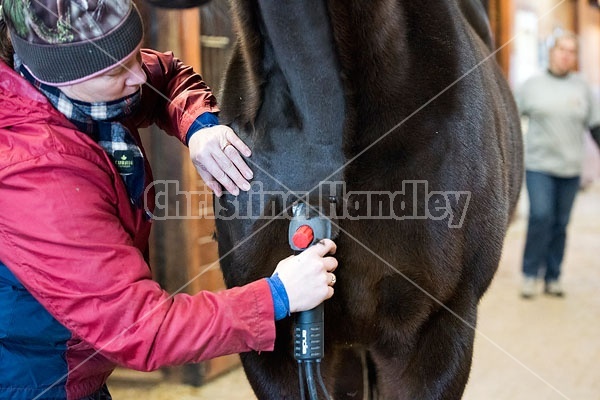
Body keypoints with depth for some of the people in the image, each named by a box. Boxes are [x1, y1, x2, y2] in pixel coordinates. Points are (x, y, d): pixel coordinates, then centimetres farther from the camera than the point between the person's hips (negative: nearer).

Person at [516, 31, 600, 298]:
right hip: (539, 165, -2)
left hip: (570, 169, 2)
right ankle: (530, 274, -1)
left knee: (560, 224, 5)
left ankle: (552, 277, 15)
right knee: (540, 216, -14)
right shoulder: (532, 85, 4)